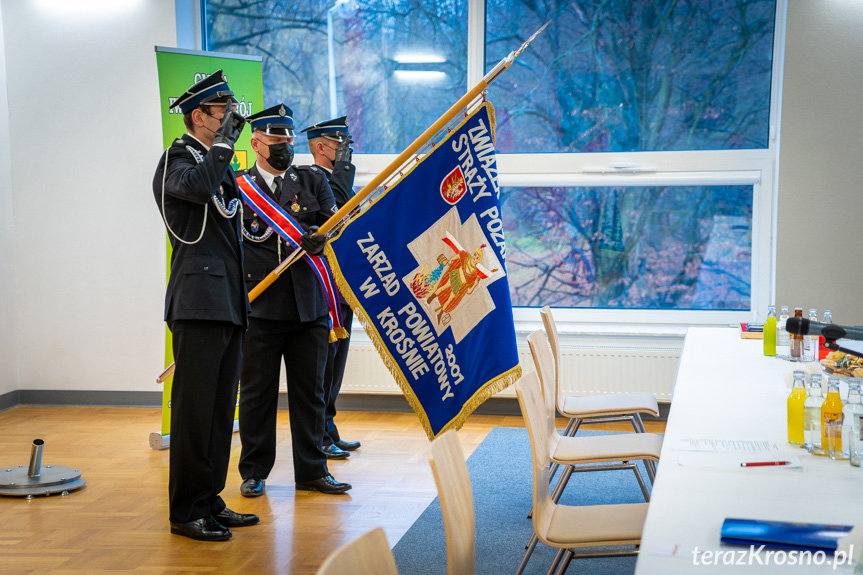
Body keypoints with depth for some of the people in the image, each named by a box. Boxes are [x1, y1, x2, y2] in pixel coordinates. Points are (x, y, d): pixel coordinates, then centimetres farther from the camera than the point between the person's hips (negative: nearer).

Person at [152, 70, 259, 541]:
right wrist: (225, 141, -17)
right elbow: (197, 186, -28)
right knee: (195, 409, -6)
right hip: (198, 303, -9)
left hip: (227, 304, 9)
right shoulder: (177, 159, -4)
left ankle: (210, 502, 19)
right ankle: (186, 512, 0)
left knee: (220, 409, 11)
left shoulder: (219, 162, 23)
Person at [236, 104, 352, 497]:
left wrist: (321, 240, -16)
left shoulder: (313, 181, 13)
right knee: (257, 392, 4)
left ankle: (312, 471, 18)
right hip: (259, 307, -3)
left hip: (309, 305, 3)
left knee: (310, 390, 8)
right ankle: (254, 472, 17)